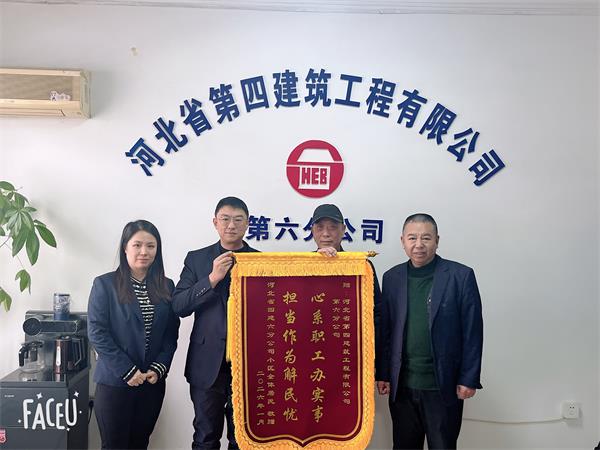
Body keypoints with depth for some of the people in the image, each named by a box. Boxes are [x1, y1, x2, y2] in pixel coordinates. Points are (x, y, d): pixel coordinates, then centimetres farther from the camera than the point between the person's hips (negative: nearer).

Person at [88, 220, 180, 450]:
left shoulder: (166, 287, 5)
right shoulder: (105, 284, -5)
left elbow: (172, 334, 7)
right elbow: (96, 332, -10)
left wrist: (159, 368, -6)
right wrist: (127, 371, -14)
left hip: (153, 382, 3)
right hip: (115, 382, -3)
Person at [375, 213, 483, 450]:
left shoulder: (461, 276, -5)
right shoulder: (392, 278, 5)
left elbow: (472, 332, -5)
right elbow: (385, 330, 7)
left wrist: (468, 379, -7)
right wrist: (382, 374, 5)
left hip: (444, 387, -3)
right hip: (401, 386, 3)